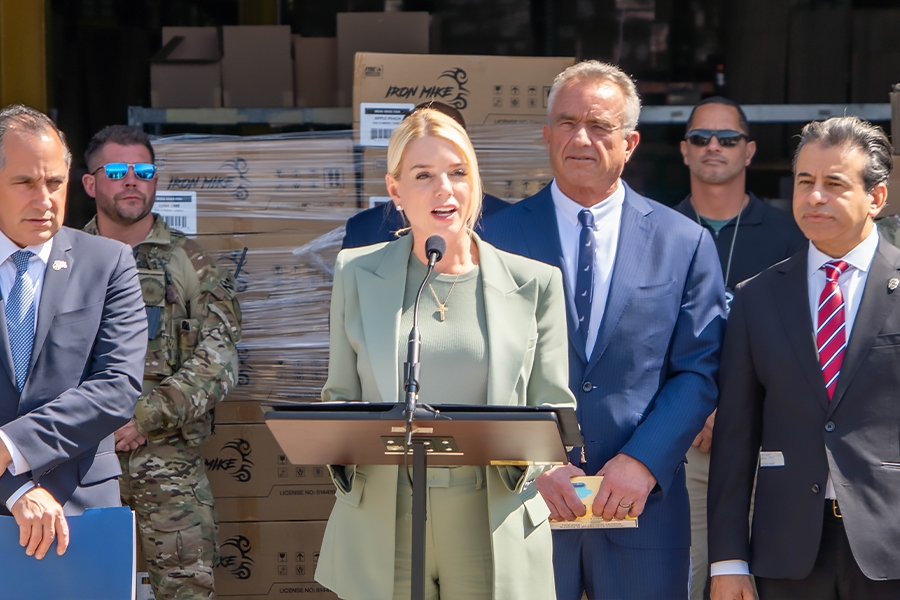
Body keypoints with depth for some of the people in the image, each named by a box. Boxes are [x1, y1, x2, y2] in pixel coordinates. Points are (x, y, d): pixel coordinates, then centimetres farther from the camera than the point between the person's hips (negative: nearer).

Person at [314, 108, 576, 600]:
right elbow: (340, 394, 12)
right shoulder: (356, 274, 7)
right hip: (382, 529, 1)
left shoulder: (534, 283, 4)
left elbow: (552, 408, 6)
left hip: (495, 536, 0)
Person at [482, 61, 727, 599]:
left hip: (642, 503, 0)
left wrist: (643, 461, -11)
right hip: (524, 501, 0)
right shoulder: (500, 237, 4)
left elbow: (699, 370, 1)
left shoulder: (685, 243, 5)